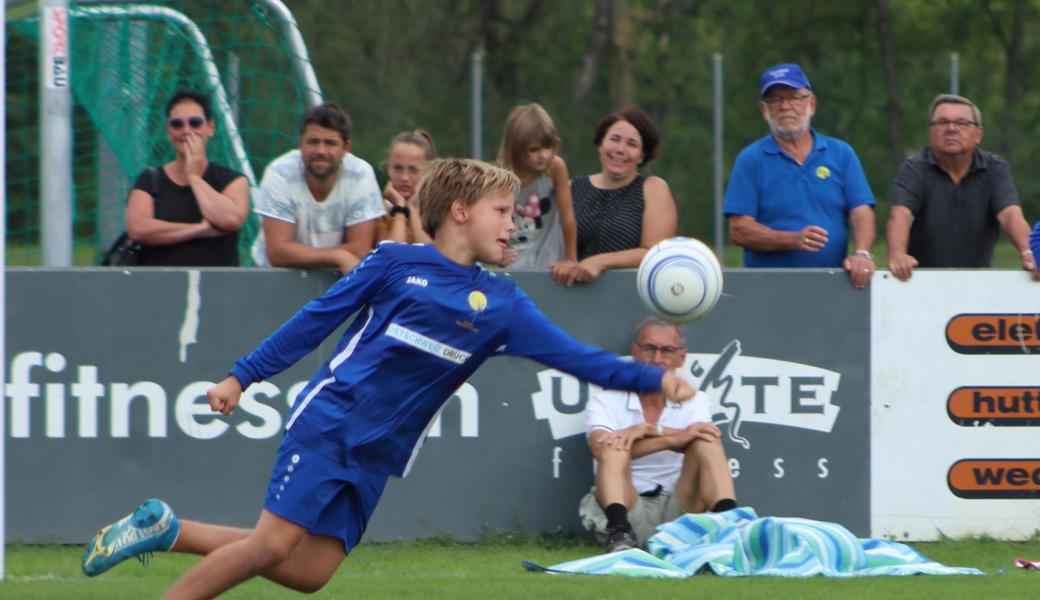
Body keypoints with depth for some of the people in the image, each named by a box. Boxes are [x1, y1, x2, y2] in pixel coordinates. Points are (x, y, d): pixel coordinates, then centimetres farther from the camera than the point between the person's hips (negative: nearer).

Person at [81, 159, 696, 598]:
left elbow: (572, 355, 1)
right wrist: (243, 377, 2)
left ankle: (169, 530, 11)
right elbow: (316, 321, 3)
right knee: (275, 543, -17)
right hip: (328, 422, -5)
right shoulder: (396, 263, -3)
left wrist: (653, 378, -12)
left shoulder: (501, 303, 7)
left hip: (377, 453, 5)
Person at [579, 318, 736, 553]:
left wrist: (649, 430, -26)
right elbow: (601, 450, -19)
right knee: (615, 447, -27)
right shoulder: (605, 401, 4)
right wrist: (673, 439, -27)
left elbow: (695, 441, -11)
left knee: (707, 441, -18)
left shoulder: (696, 401, 12)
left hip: (678, 510, 2)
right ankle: (621, 533, -50)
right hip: (631, 511, -2)